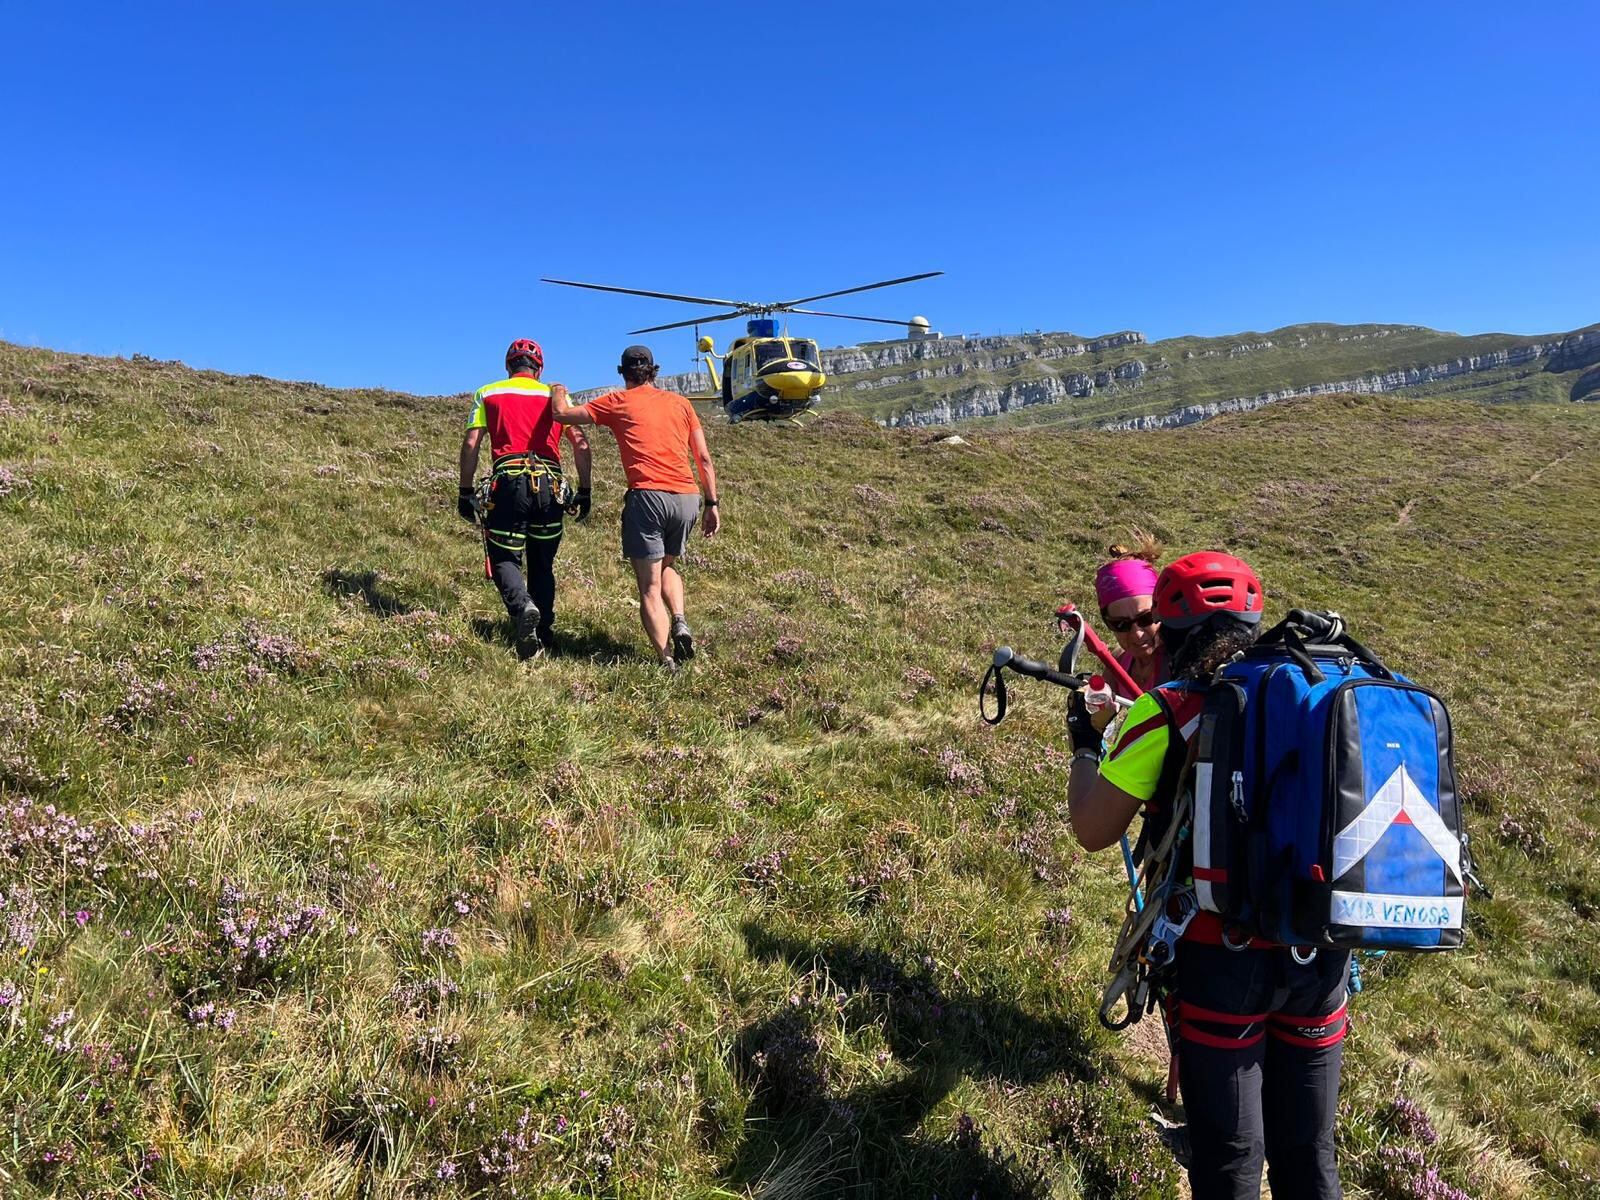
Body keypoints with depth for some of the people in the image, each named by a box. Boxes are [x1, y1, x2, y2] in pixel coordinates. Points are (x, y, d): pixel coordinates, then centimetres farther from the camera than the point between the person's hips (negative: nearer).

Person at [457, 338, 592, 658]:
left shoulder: (488, 393, 14)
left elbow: (470, 444, 4)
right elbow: (581, 445, 7)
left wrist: (465, 493, 8)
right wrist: (584, 491, 12)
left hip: (508, 483, -2)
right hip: (549, 485, 2)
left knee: (504, 559, 5)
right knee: (543, 565, 14)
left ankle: (523, 606, -25)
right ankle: (545, 635, 14)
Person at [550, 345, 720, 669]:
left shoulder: (618, 402, 8)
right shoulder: (679, 402, 17)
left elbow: (563, 414, 12)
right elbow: (704, 458, 13)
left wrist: (559, 392, 34)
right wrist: (712, 503, 17)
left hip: (648, 495, -4)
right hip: (688, 497, 4)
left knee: (650, 586, 1)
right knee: (667, 567, 27)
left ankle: (666, 661, -9)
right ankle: (680, 623, 4)